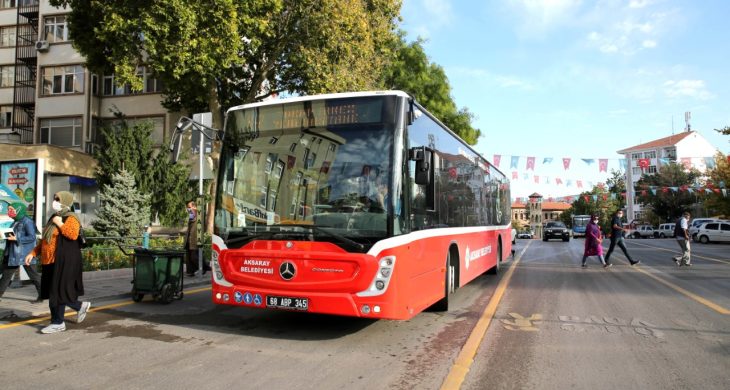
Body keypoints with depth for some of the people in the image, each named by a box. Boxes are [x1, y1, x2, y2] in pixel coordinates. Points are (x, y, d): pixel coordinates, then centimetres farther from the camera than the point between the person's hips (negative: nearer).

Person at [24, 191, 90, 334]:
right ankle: (80, 306, 26)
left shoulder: (71, 219, -10)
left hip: (63, 262, -9)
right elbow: (45, 240, 25)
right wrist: (33, 253, 17)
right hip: (50, 261, 10)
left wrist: (60, 223, -20)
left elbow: (73, 234, -30)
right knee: (52, 291, 12)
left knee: (57, 291, -4)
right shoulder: (54, 218, 18)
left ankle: (58, 323, 7)